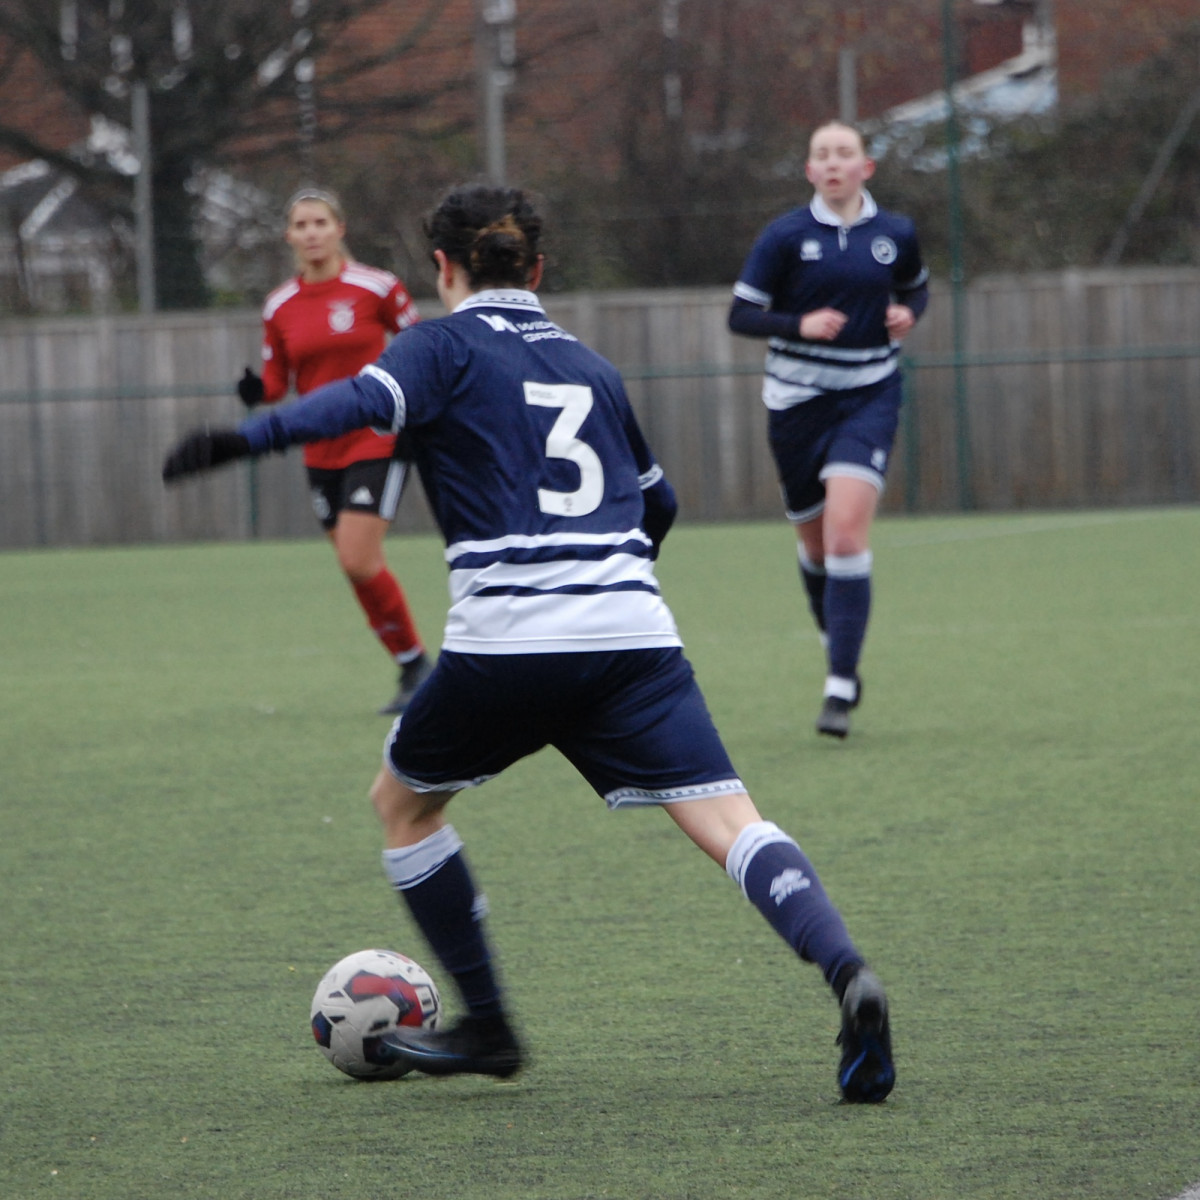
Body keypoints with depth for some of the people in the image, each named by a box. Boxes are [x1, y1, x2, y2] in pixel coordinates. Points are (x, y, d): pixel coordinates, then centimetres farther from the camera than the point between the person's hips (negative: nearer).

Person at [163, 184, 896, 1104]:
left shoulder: (448, 345, 8)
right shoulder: (591, 368, 23)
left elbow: (368, 401, -14)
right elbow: (658, 503, 34)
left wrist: (244, 440, -20)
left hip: (507, 641, -3)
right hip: (635, 638, 3)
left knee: (402, 802, 21)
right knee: (728, 822, -5)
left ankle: (487, 1026, 22)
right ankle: (846, 972, -30)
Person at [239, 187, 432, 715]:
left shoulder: (376, 287, -8)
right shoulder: (280, 306, 4)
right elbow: (277, 381, 10)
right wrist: (258, 390, -11)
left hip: (376, 440, -5)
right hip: (322, 450, 5)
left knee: (358, 560, -17)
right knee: (357, 567, 7)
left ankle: (415, 660, 0)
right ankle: (412, 671, 21)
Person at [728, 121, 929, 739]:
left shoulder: (895, 234, 2)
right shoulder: (785, 236, -5)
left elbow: (915, 287, 22)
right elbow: (742, 314, -4)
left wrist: (908, 313, -1)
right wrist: (799, 324, -21)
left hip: (869, 396, -1)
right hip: (799, 398, 1)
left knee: (847, 531, -17)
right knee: (814, 541, 10)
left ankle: (840, 687, -17)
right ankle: (836, 640, 39)